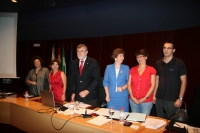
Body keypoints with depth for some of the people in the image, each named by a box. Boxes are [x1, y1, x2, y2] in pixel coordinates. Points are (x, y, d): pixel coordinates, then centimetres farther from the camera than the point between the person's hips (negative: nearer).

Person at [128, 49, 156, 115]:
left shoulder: (151, 70, 0)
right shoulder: (132, 69, 7)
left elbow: (153, 85, -4)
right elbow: (129, 84, 6)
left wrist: (145, 98, -11)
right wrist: (132, 97, -5)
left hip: (146, 101, -2)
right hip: (133, 100, 3)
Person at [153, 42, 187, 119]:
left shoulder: (179, 63, -5)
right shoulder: (158, 63, 7)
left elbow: (183, 81, -5)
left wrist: (180, 98, -11)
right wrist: (154, 95, 8)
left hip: (172, 99, -4)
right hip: (159, 98, 4)